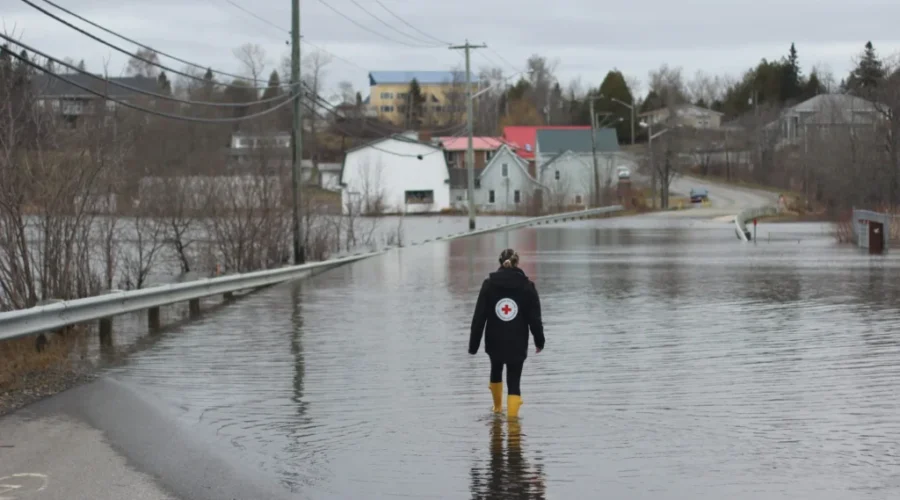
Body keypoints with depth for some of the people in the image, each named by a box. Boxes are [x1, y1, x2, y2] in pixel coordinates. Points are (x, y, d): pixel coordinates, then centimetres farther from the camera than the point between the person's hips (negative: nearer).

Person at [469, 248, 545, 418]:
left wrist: (473, 345, -1)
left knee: (496, 370, 28)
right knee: (514, 382, 0)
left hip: (494, 341, 2)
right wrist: (539, 341, 11)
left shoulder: (489, 284, -3)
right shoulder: (527, 285, -5)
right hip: (517, 344, -2)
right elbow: (535, 317, -2)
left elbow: (479, 317, -5)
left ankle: (498, 407, 47)